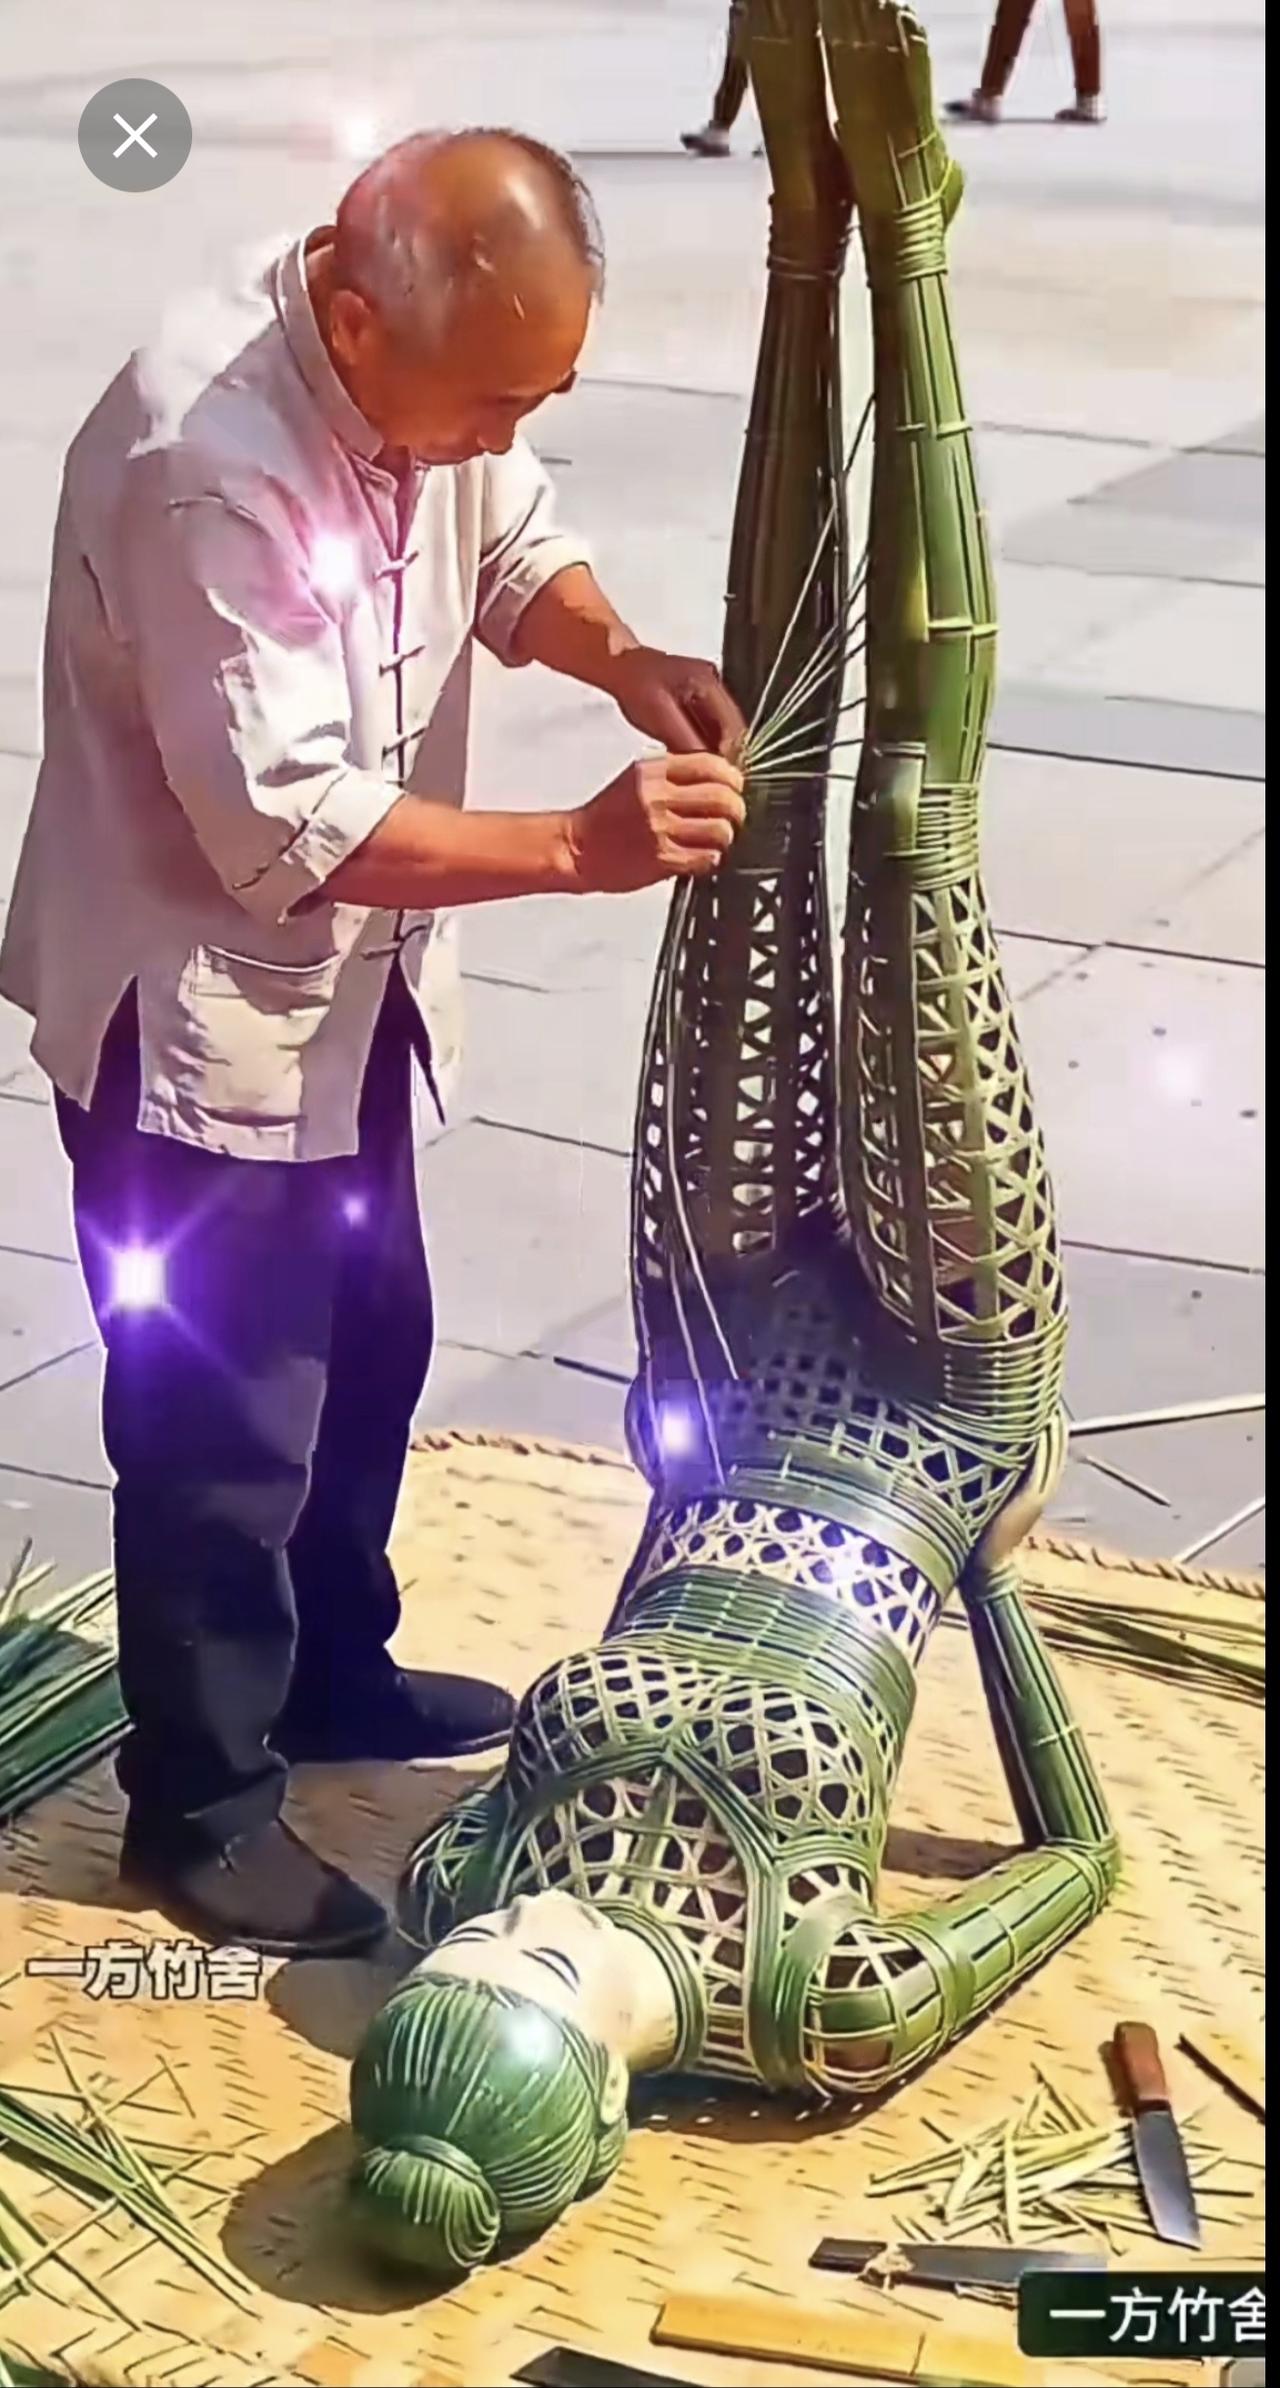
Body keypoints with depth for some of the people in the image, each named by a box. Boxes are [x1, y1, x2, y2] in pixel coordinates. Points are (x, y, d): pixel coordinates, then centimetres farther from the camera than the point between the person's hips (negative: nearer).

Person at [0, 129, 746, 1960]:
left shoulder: (429, 364, -8)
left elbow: (513, 545, 10)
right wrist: (580, 848, -33)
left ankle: (333, 1675, 44)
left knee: (370, 1344, 23)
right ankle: (201, 1807, 20)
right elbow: (292, 829, -33)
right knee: (222, 1418, 2)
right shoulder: (209, 464, -34)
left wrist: (623, 661, -11)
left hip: (345, 985, 9)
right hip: (192, 1011, -9)